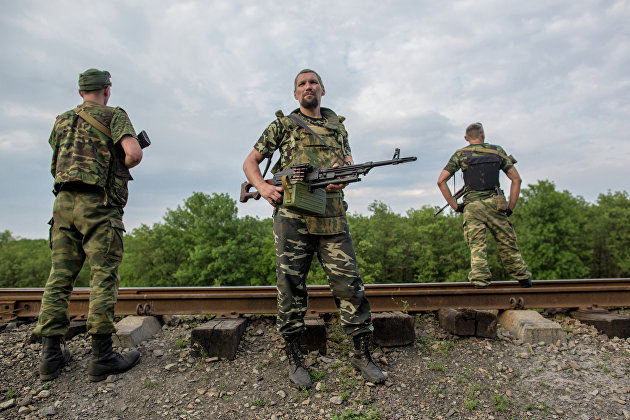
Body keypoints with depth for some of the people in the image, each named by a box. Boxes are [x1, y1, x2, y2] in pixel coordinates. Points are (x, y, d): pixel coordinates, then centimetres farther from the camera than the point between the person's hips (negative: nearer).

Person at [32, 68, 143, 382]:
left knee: (60, 276, 9)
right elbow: (134, 154, -15)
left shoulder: (62, 121, 21)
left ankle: (51, 355, 14)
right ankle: (102, 356, -2)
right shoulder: (114, 116, 2)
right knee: (104, 277, -4)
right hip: (98, 204, -6)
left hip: (64, 201, 6)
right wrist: (121, 166, 7)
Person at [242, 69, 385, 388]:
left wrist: (344, 178, -7)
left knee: (350, 285, 0)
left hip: (332, 218, 2)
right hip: (292, 217, -2)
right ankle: (294, 358, 18)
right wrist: (262, 187, -6)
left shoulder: (337, 125, 22)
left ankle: (362, 354, 15)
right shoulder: (282, 125, 14)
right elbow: (250, 162, 14)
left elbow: (349, 164, 18)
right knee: (291, 288, 2)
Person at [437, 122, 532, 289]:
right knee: (507, 245, 12)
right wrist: (510, 207, 10)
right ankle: (525, 280, 21)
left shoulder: (460, 154, 6)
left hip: (472, 206, -1)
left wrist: (455, 205, 2)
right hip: (495, 204, 2)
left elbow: (441, 181, -1)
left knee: (477, 248, -2)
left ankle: (480, 284, -8)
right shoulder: (497, 151, 11)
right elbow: (516, 179, 7)